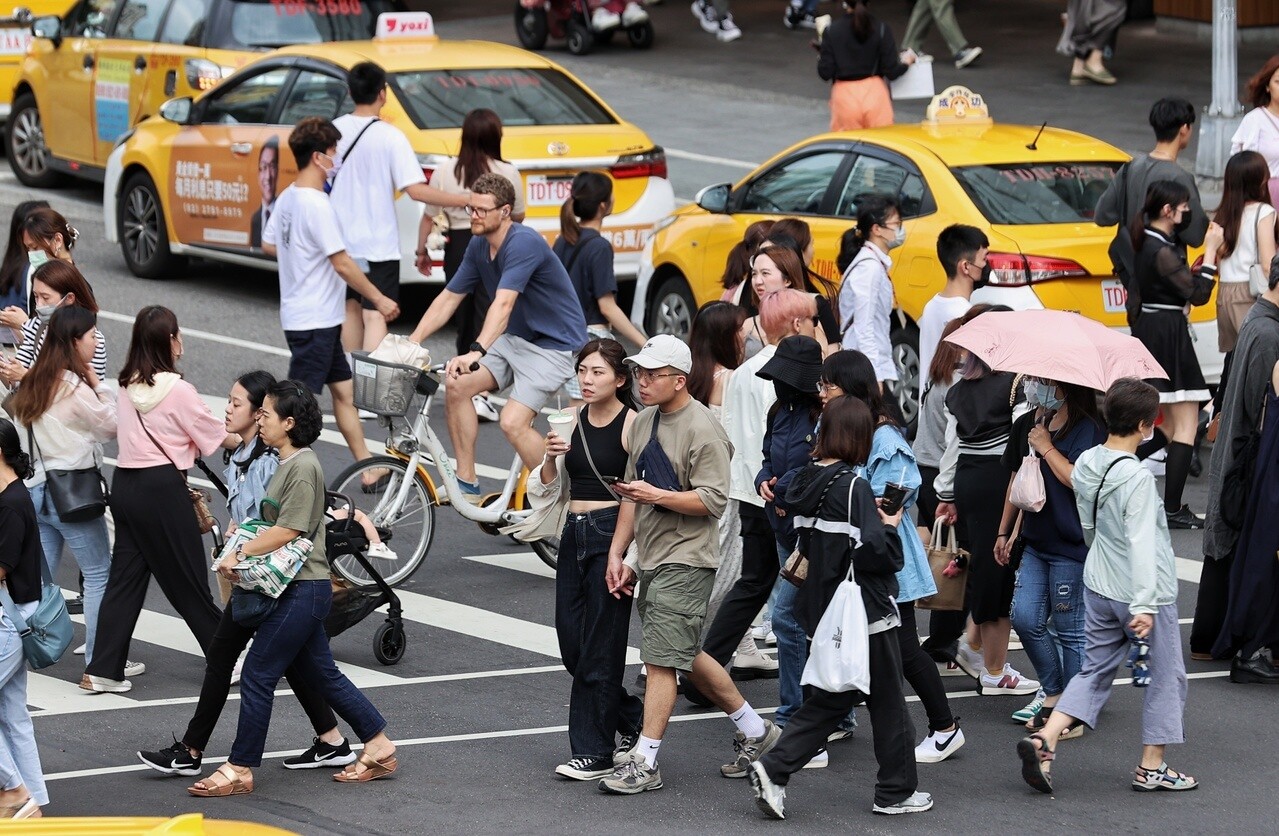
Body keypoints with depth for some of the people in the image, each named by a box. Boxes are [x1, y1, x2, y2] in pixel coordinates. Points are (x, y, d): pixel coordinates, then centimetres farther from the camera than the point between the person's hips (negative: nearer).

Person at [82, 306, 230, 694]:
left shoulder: (128, 386, 7)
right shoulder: (178, 391, -12)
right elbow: (216, 436, -2)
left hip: (124, 483, 6)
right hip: (162, 487, -6)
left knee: (125, 575, 8)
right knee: (187, 578, 4)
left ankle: (103, 669, 4)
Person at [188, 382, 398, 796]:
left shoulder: (303, 467, -16)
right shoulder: (288, 463, 14)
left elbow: (287, 530, -21)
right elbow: (274, 524, 19)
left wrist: (241, 554, -16)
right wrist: (241, 552, 5)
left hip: (303, 590, -10)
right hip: (299, 589, 10)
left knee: (258, 675, -6)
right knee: (321, 674, 15)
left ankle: (240, 770, -1)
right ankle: (379, 746, 22)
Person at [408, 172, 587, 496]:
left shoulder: (524, 244, -26)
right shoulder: (479, 246, 1)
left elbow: (503, 304, -38)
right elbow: (449, 298, 7)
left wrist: (476, 352, -49)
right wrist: (411, 342, -2)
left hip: (554, 345, -9)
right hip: (515, 339, 9)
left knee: (513, 422, -21)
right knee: (457, 385, -7)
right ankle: (466, 482, 4)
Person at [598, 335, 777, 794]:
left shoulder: (701, 430, -15)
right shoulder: (644, 421, 12)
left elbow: (714, 500, -18)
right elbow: (633, 492, 18)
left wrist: (656, 495, -25)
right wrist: (617, 553, 13)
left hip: (685, 562, -9)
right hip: (651, 561, 9)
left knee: (661, 659, -9)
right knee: (686, 656, 16)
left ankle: (644, 761, -6)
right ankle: (754, 730, 30)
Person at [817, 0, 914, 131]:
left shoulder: (832, 31, -7)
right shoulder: (880, 28, -7)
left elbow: (825, 73, -6)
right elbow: (891, 71, -6)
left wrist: (820, 60, 15)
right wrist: (906, 61, 15)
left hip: (844, 95, 0)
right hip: (874, 91, 0)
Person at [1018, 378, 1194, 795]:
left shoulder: (1085, 464, 2)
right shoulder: (1137, 478, -23)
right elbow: (1140, 543, -25)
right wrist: (1143, 606, -26)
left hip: (1098, 587, 7)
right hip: (1145, 592, -7)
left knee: (1095, 671, 15)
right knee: (1164, 675, 10)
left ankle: (1043, 740, -3)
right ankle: (1152, 767, 16)